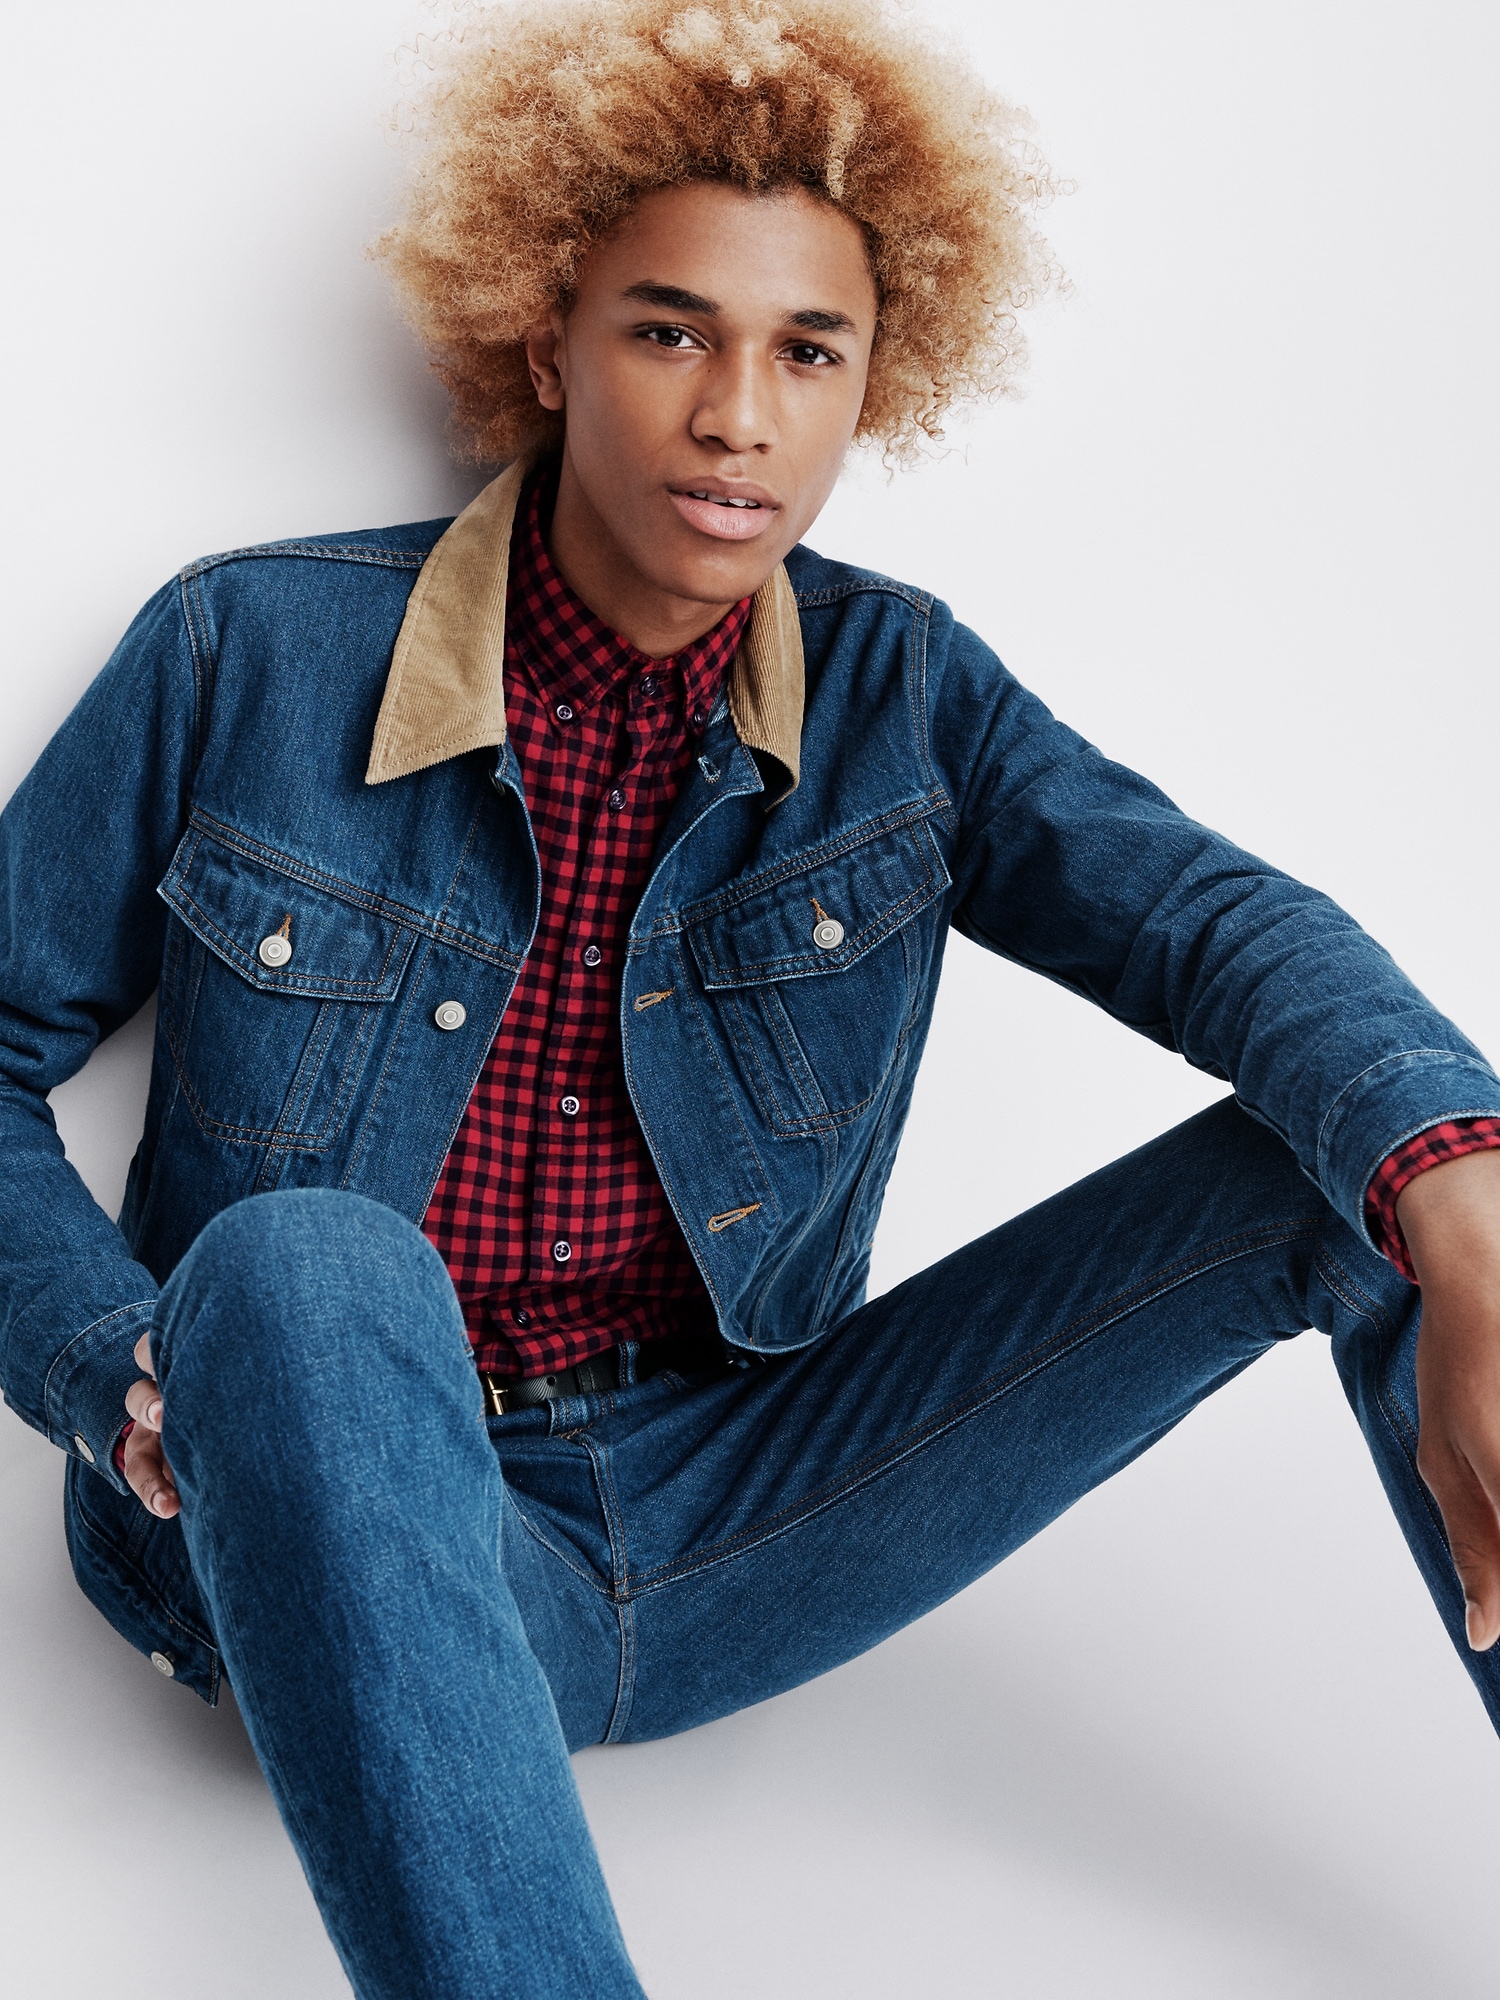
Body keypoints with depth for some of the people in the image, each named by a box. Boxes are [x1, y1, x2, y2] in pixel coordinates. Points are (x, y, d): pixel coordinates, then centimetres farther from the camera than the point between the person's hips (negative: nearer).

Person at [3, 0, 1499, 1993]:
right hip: (333, 1545, -2)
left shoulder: (895, 687, 1)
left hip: (727, 1515, 3)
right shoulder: (251, 657, -5)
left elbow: (1217, 918, -15)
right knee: (306, 1272, -40)